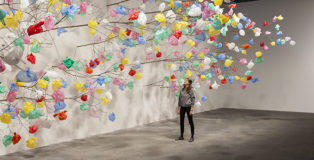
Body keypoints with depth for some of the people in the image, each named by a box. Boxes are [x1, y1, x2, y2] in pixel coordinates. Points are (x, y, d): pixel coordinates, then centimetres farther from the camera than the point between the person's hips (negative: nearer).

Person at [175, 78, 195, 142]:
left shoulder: (190, 90, -8)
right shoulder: (181, 90, 8)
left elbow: (193, 100, -9)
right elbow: (179, 99, 12)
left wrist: (191, 110, -14)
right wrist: (178, 108, 10)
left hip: (188, 107, -6)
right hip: (182, 107, 6)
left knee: (190, 122, 3)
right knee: (181, 122, 10)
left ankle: (192, 137, 12)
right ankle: (181, 136, 22)